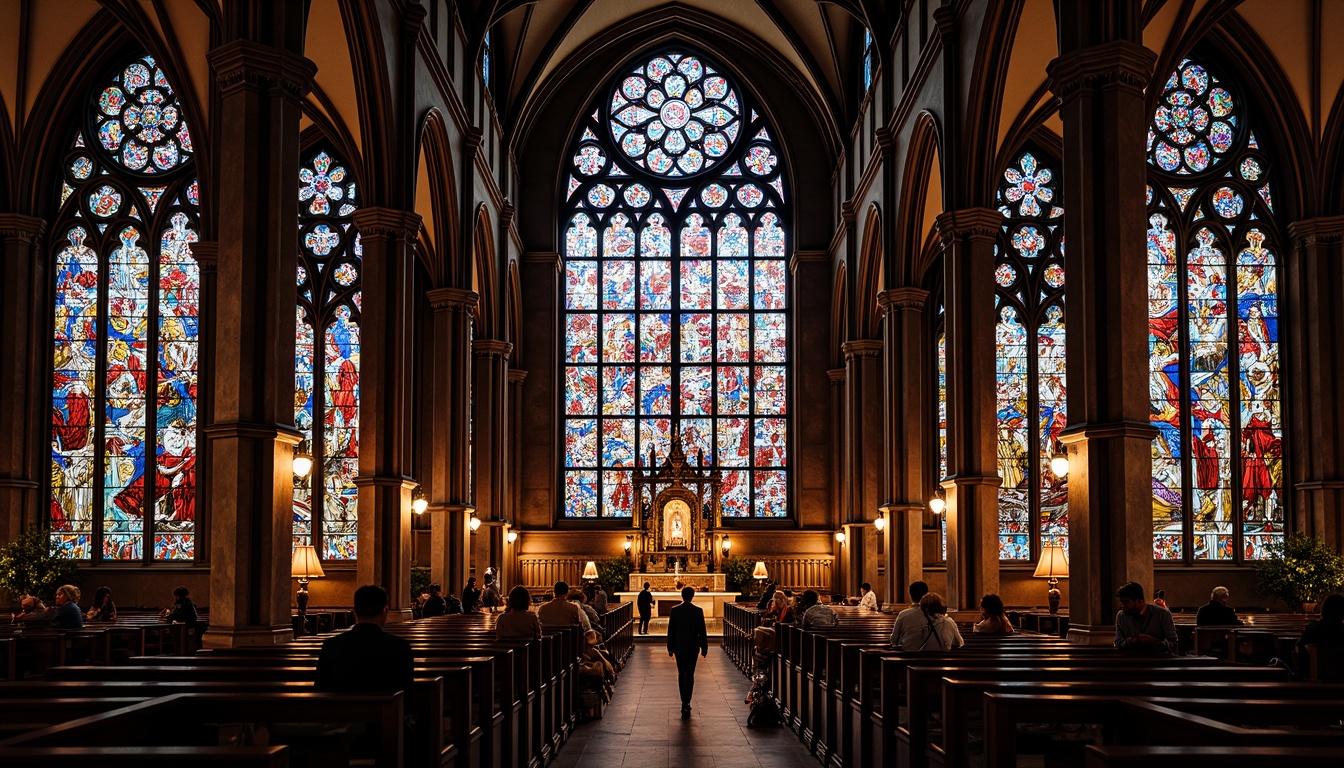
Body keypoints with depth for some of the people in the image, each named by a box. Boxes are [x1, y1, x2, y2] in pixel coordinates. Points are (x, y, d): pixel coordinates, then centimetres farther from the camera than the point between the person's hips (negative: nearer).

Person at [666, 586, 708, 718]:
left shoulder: (674, 611, -4)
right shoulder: (698, 611, -7)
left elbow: (670, 631, 1)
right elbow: (702, 631, -4)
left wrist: (670, 647, 9)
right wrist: (704, 648, 5)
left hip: (679, 647, 1)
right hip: (693, 647, -1)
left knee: (681, 675, 13)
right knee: (690, 675, 2)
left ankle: (684, 703, 16)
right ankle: (686, 704, -8)